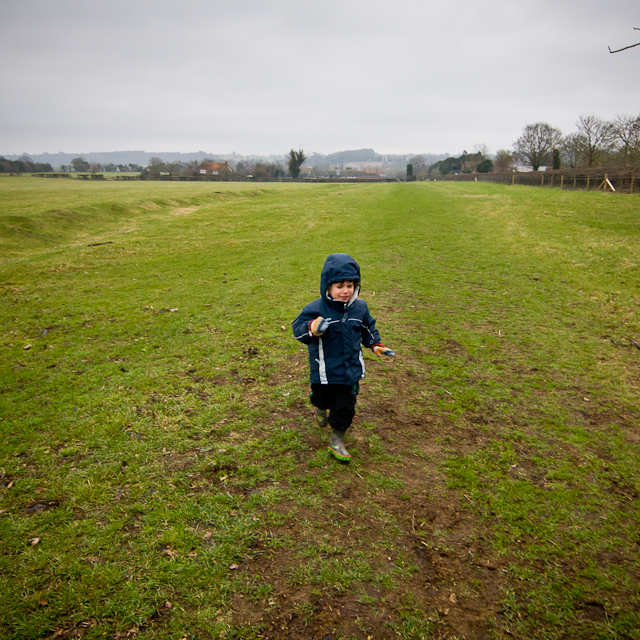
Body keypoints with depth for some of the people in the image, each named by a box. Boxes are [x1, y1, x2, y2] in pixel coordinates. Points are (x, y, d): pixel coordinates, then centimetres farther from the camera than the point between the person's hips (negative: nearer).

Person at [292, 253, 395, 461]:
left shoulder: (359, 307, -3)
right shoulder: (315, 309, -19)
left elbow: (368, 329, 14)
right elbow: (297, 329, -19)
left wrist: (376, 345, 8)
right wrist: (312, 328, -38)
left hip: (350, 370, 3)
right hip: (324, 371, -2)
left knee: (345, 406, 6)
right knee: (323, 397, 21)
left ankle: (337, 441, 28)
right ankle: (320, 408, 61)